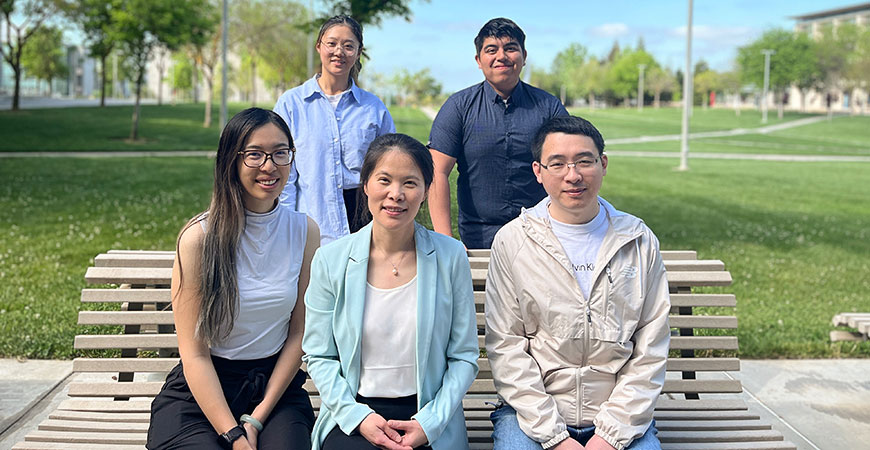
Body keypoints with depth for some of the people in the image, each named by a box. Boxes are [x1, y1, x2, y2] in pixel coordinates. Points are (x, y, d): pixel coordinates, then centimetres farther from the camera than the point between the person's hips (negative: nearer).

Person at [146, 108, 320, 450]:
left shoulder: (305, 231, 1)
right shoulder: (199, 237, -8)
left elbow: (298, 333, 4)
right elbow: (194, 353, -9)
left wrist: (257, 419, -5)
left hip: (275, 385, 2)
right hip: (200, 392, -2)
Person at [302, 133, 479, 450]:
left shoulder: (451, 256, -1)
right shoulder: (331, 260, -1)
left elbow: (464, 357, 1)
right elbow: (318, 356, 3)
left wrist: (429, 423, -9)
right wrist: (358, 416, -10)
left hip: (430, 421, 0)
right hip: (352, 416, 0)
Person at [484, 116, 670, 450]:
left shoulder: (640, 241, 5)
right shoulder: (512, 241, 0)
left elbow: (651, 351, 3)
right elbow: (505, 347, -3)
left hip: (620, 419, 1)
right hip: (532, 415, -1)